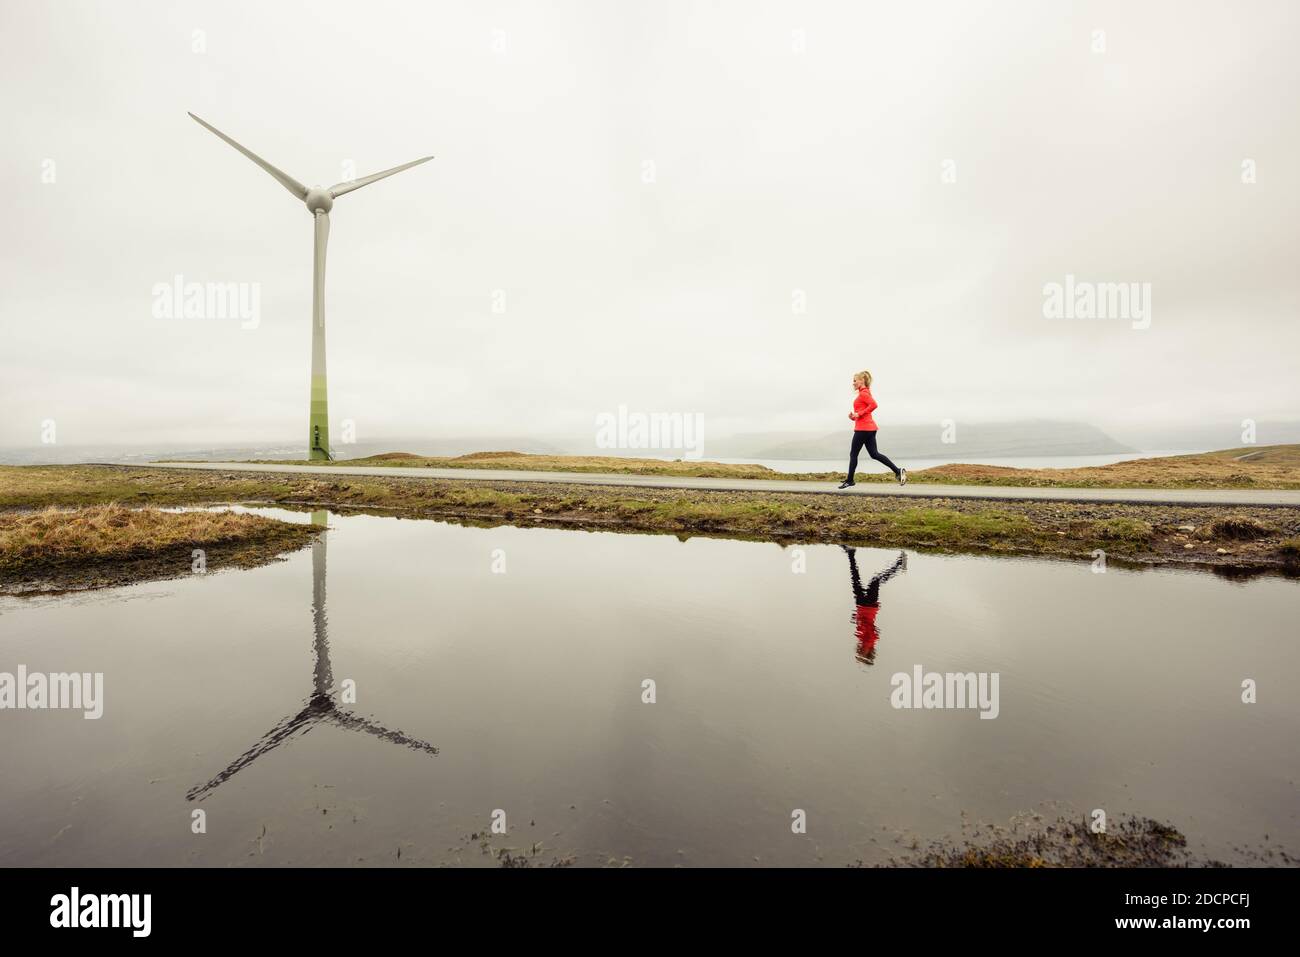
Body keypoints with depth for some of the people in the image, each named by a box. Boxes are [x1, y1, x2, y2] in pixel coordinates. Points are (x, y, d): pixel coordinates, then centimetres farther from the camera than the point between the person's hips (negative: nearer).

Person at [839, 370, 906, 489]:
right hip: (869, 428, 10)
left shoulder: (863, 393, -10)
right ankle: (898, 471, 0)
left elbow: (873, 405, -25)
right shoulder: (865, 393, 20)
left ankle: (850, 481, 6)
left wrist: (859, 414, -19)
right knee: (874, 454, 7)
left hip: (863, 428, -10)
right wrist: (854, 416, 8)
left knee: (853, 454, 0)